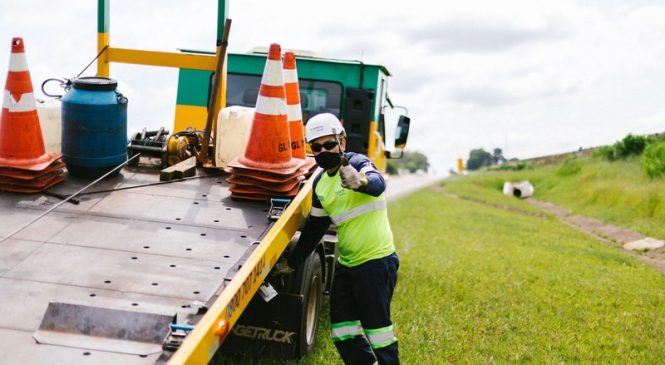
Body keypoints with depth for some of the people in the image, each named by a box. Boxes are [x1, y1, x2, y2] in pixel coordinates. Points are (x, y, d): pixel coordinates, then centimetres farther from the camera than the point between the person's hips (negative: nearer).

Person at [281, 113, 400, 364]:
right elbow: (313, 229, 19)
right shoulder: (320, 183, 10)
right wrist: (291, 263, 20)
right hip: (346, 265, 8)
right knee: (342, 333, 9)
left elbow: (377, 184, -35)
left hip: (376, 261, -8)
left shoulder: (356, 162, -12)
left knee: (377, 329, -6)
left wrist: (361, 181, -57)